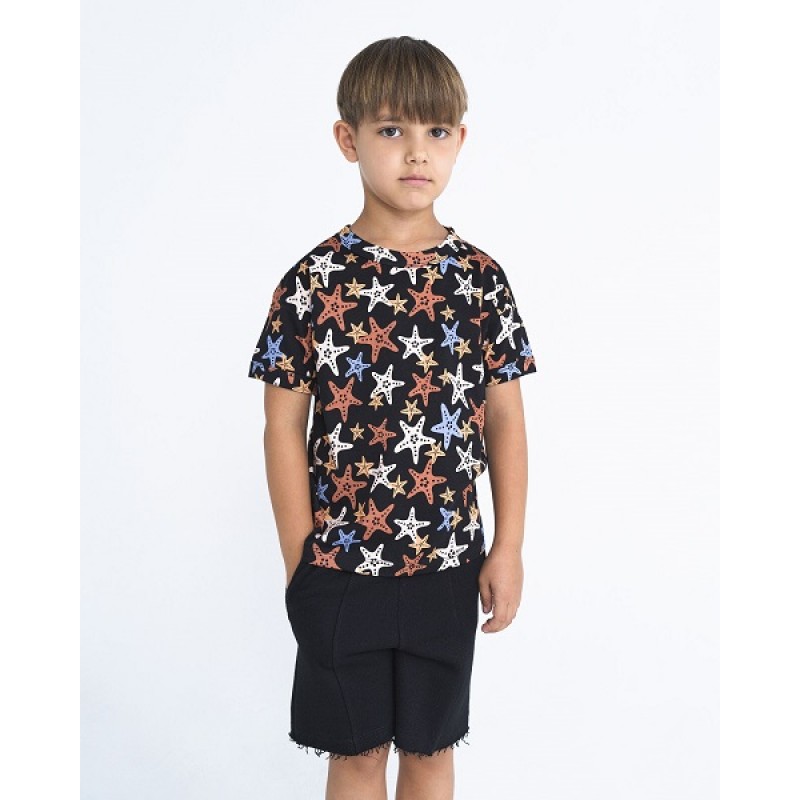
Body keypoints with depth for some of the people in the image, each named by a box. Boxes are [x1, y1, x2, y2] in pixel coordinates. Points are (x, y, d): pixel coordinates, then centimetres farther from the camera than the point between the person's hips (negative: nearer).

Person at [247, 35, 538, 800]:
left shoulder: (481, 278, -2)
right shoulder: (314, 279, -7)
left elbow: (505, 419, 2)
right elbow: (285, 426, -4)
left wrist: (508, 548, -1)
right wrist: (300, 562, -5)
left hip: (447, 565, 2)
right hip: (341, 565, -1)